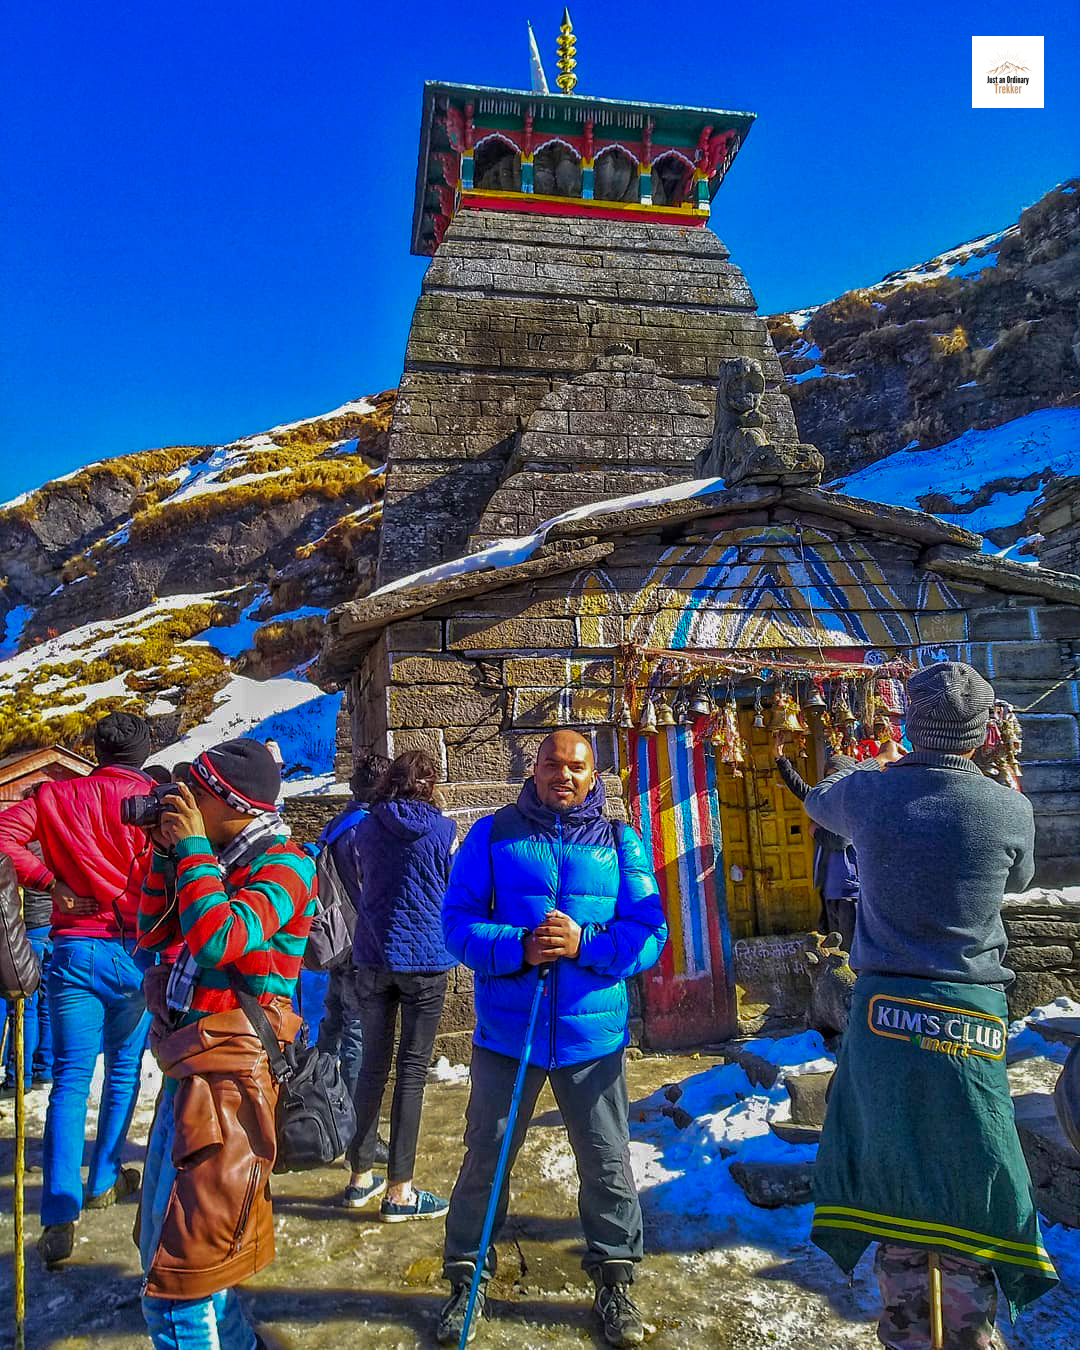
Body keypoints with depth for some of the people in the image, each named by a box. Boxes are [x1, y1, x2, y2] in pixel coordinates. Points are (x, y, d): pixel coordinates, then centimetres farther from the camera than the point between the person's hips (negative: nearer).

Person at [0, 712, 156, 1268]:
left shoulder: (57, 795, 3)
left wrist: (49, 881, -3)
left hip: (73, 949, 1)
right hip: (135, 952, -1)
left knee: (70, 1077, 6)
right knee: (122, 1070, 17)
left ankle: (59, 1216, 0)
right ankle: (104, 1180, 32)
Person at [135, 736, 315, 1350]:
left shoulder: (284, 865, -15)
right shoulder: (220, 861, 11)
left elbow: (218, 939, -29)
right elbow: (156, 937, 14)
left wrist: (193, 848, -17)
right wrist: (167, 852, 5)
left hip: (227, 1081, -10)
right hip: (188, 1071, 10)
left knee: (178, 1283, -5)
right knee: (164, 1248, 25)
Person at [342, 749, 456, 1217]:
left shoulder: (363, 829, 2)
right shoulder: (442, 830, -7)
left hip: (372, 959, 3)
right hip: (425, 959, -3)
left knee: (373, 1065, 14)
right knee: (412, 1069, 3)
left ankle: (361, 1177, 24)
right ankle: (399, 1190, 8)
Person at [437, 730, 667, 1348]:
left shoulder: (621, 843, 1)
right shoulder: (493, 834, -1)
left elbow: (649, 933, -4)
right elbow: (458, 920, -4)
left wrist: (582, 943, -21)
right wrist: (519, 947, -21)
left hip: (594, 1036, 1)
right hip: (506, 1034, 0)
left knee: (607, 1163, 13)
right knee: (485, 1158, 13)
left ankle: (614, 1280, 36)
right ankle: (467, 1278, 36)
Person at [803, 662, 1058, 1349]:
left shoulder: (870, 790, -6)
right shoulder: (1010, 809, -8)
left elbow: (818, 800, 19)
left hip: (885, 1009, 1)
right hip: (972, 1017, -1)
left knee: (894, 1175, 13)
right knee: (970, 1185, 11)